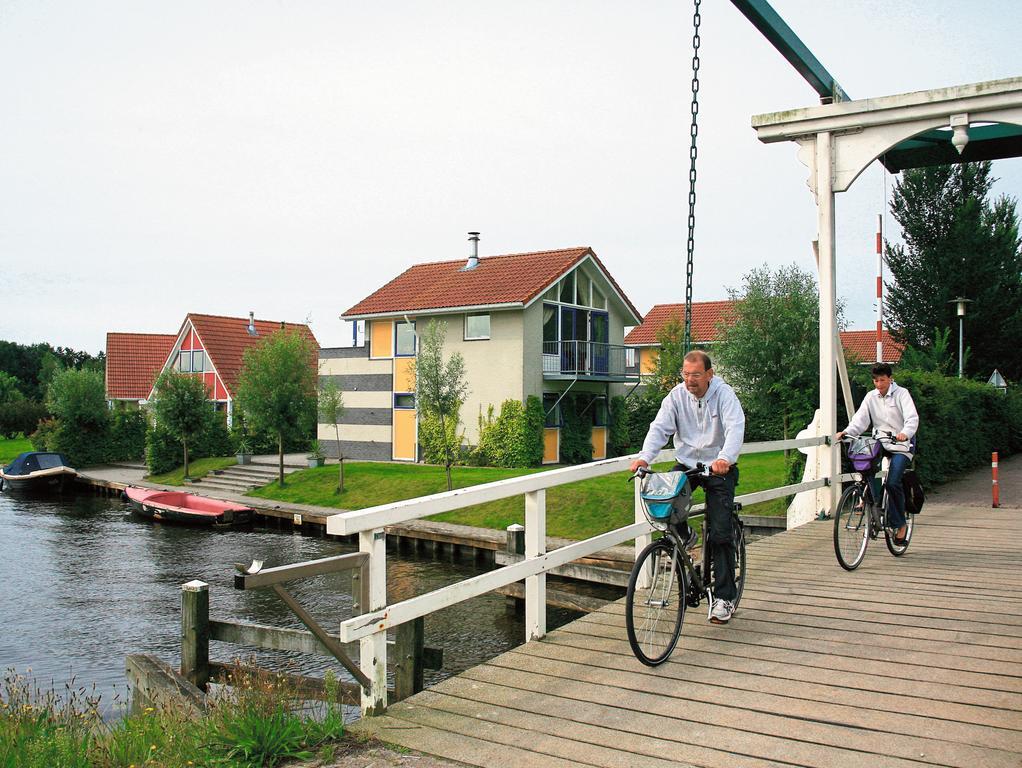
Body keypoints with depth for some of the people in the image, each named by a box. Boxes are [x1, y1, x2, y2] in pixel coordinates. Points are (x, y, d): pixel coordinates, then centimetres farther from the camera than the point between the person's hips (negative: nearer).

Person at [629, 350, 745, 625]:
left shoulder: (724, 395, -12)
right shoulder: (677, 396, -3)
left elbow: (735, 428, -26)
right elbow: (660, 428, -11)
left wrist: (725, 458, -46)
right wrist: (644, 457, -29)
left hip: (719, 468, -3)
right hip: (686, 464, 3)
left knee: (720, 533, -7)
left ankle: (724, 597, 3)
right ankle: (684, 537, 7)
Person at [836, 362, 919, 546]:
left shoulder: (901, 394, -5)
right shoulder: (871, 397, 6)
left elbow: (912, 418, -18)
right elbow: (860, 419, -2)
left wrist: (905, 433, -39)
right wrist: (846, 432, -21)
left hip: (901, 445, -4)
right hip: (879, 442, 4)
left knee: (893, 482, -18)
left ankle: (900, 524, -3)